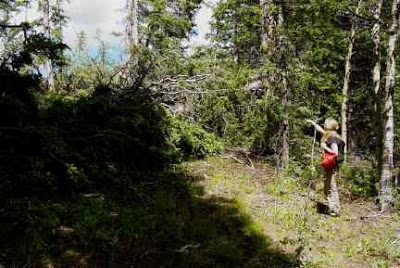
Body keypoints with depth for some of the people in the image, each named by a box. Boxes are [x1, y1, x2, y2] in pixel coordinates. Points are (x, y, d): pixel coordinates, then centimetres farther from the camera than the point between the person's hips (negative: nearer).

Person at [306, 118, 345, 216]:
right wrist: (312, 122, 36)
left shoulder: (332, 137, -16)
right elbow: (320, 130, 28)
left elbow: (335, 152, -24)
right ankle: (332, 208, 23)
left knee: (332, 188, -3)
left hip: (332, 167, -9)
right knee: (327, 188, 15)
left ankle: (335, 210, 3)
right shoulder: (329, 135, 10)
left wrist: (325, 147, -16)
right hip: (329, 167, 9)